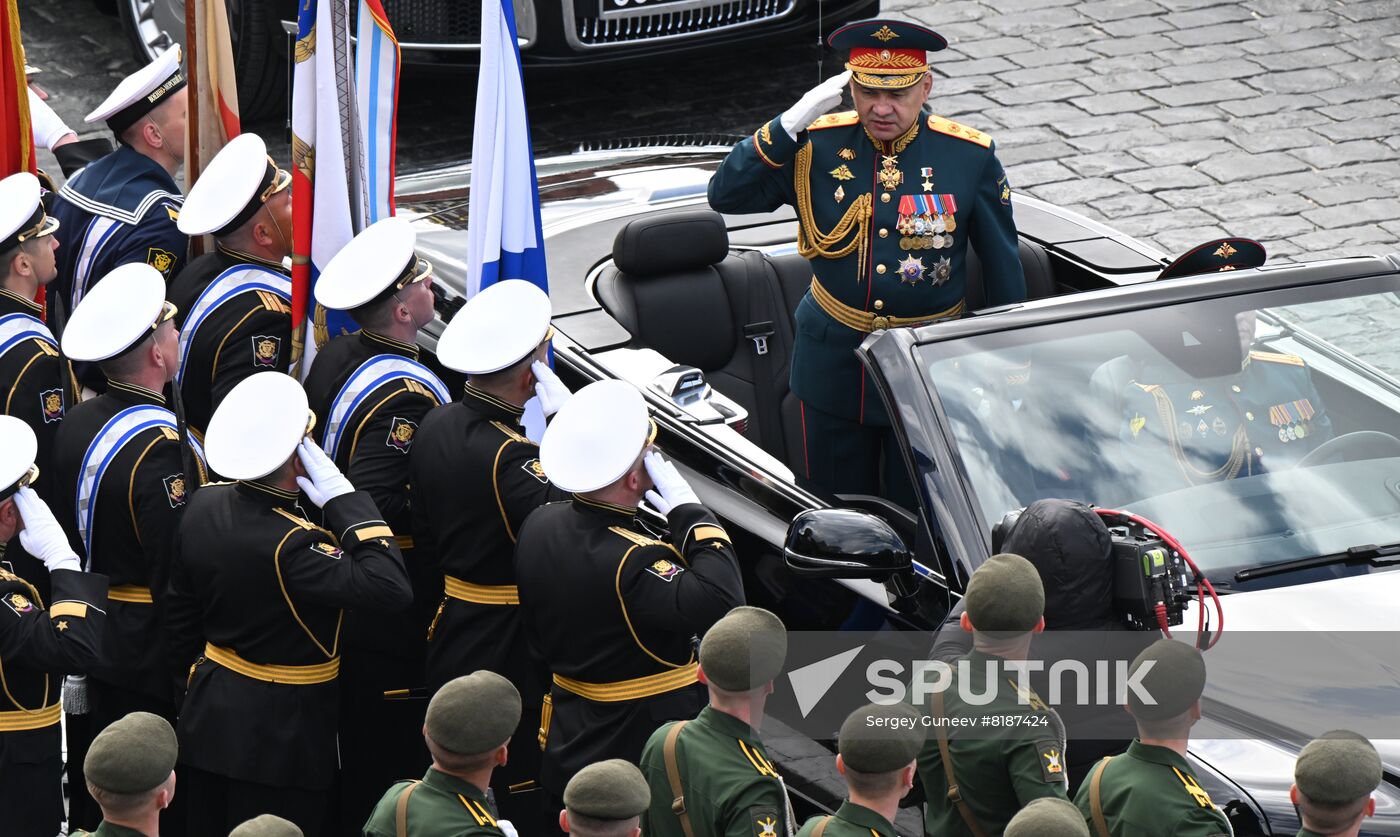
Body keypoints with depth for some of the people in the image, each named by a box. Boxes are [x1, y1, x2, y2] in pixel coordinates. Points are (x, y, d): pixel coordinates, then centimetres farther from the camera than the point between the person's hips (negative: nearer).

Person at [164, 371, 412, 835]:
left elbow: (180, 607, 7)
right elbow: (391, 588, -34)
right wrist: (344, 500, -28)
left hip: (207, 721, 8)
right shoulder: (291, 544, -29)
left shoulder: (203, 505, -4)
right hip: (281, 740, -8)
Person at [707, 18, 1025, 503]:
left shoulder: (970, 157, -9)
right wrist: (793, 121, -24)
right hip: (833, 363, 1)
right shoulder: (817, 147, -7)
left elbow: (1003, 266, 1)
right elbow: (726, 196, -15)